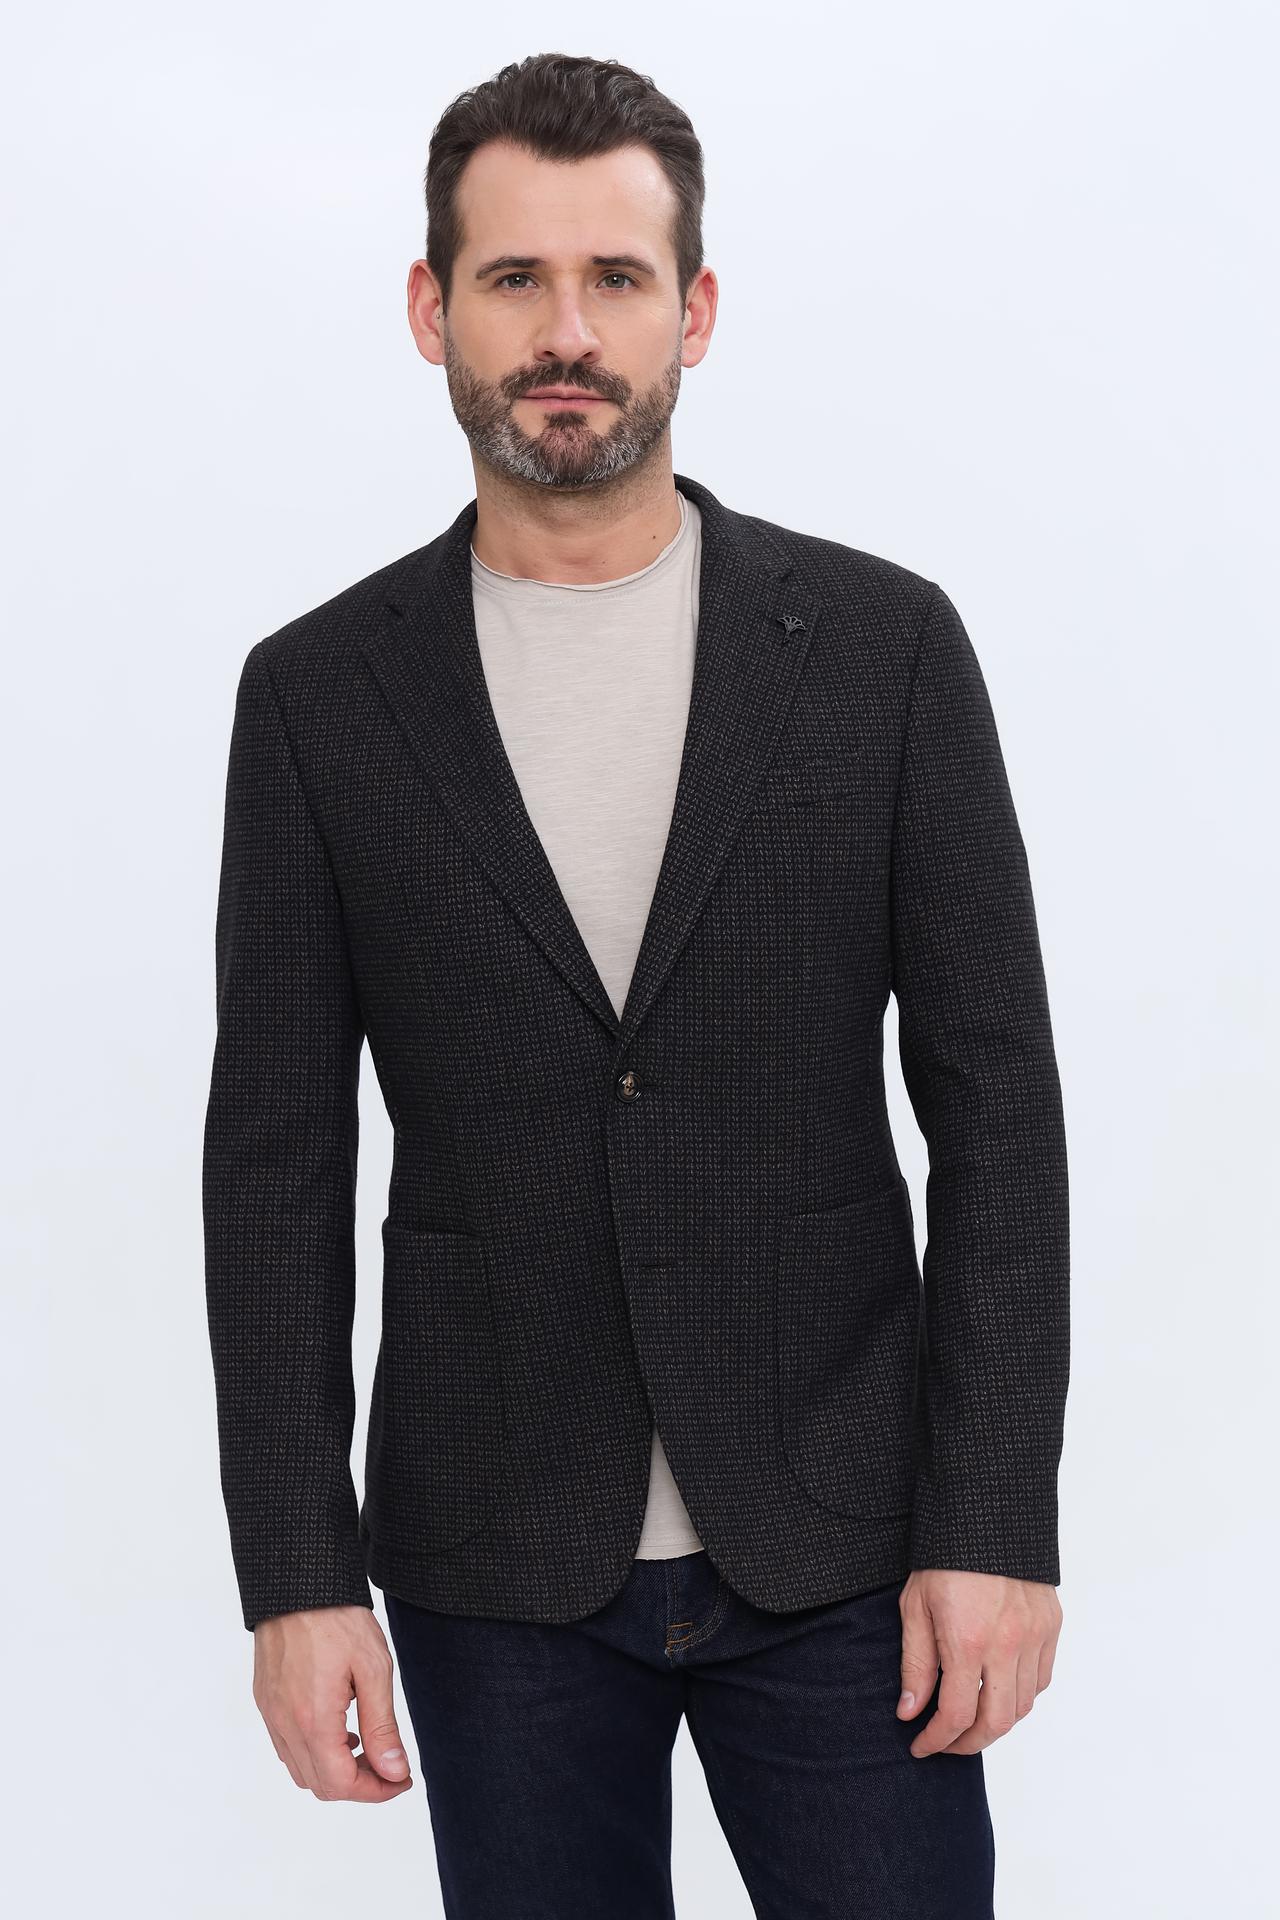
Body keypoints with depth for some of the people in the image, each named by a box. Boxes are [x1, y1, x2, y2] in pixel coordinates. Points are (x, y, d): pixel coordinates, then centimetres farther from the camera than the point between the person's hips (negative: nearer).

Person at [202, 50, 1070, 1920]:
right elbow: (276, 1157, 0)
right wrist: (297, 1573, -4)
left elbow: (995, 1099, -3)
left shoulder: (885, 644, -2)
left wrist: (998, 1523, -8)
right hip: (496, 1559, 1)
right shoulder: (318, 692, 0)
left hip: (838, 1544, 0)